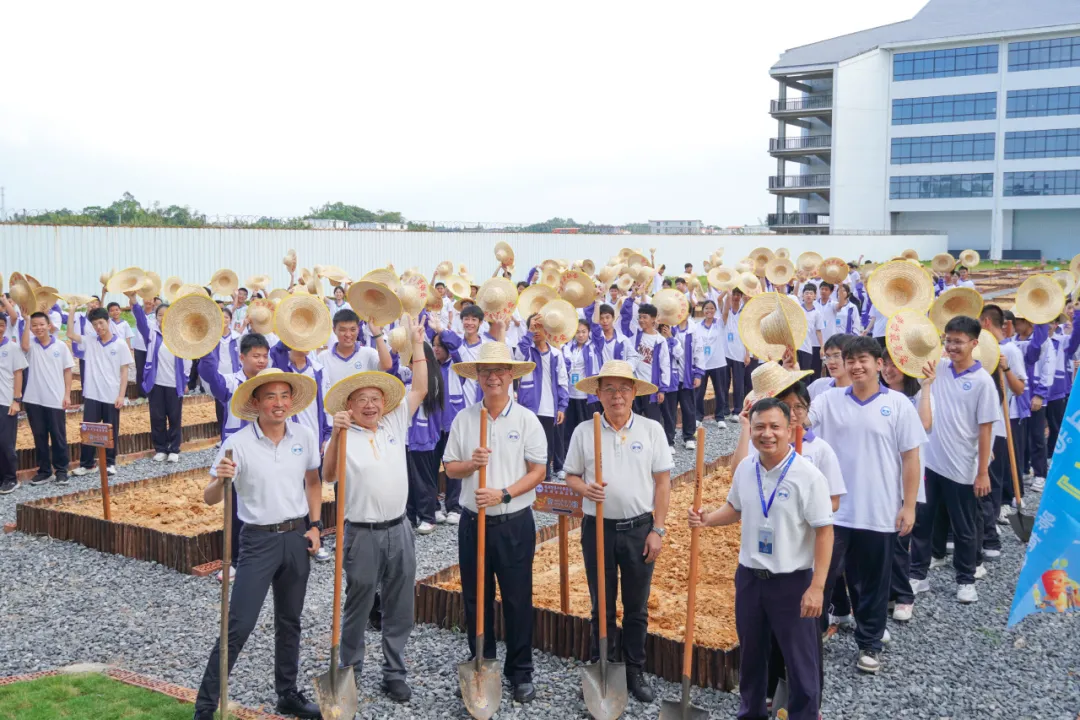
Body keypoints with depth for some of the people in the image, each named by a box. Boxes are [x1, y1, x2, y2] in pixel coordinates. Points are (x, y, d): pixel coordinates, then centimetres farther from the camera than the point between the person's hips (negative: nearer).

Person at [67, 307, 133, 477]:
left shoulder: (120, 344, -3)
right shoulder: (89, 342, 6)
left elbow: (125, 371, -3)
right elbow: (70, 334, -1)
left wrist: (121, 395, -8)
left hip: (112, 396, -2)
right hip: (91, 395, 2)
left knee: (111, 431, 7)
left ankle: (110, 463, 17)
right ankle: (86, 463, 15)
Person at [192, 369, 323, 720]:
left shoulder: (304, 437, -2)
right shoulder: (238, 443, -13)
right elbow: (210, 498, -13)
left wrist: (314, 526, 4)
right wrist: (220, 480, -34)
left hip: (297, 537, 4)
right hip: (259, 540, -4)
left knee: (289, 622, 16)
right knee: (238, 625, -5)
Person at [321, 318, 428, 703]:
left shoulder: (395, 425, 7)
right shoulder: (344, 437, -6)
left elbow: (420, 389, 5)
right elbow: (328, 475, -21)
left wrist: (417, 343, 2)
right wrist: (336, 433, -34)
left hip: (399, 530, 4)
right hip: (362, 534, -4)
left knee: (400, 610, 10)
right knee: (358, 607, 10)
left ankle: (394, 674, 23)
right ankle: (350, 669, 27)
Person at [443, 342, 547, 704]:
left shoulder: (526, 420, -5)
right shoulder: (463, 419, 2)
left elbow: (537, 472, -6)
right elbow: (449, 467, 6)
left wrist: (503, 494, -19)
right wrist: (470, 464, -16)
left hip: (514, 523, -2)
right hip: (473, 521, 3)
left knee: (517, 600, 5)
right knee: (475, 599, 12)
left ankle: (520, 673, 19)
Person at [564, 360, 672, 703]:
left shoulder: (651, 429, -3)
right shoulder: (584, 432, -1)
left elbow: (663, 481, -1)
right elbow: (571, 476, 6)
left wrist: (658, 530, -5)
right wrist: (584, 488, -18)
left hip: (639, 528, 0)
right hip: (598, 528, 0)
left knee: (637, 607, 10)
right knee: (602, 607, 11)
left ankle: (635, 673, 25)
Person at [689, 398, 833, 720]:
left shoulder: (808, 475, -18)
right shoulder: (745, 468, -1)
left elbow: (824, 532, -16)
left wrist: (817, 587, -19)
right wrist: (708, 519, -5)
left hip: (793, 581, -5)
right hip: (749, 576, 6)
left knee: (800, 660, 7)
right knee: (750, 652, 21)